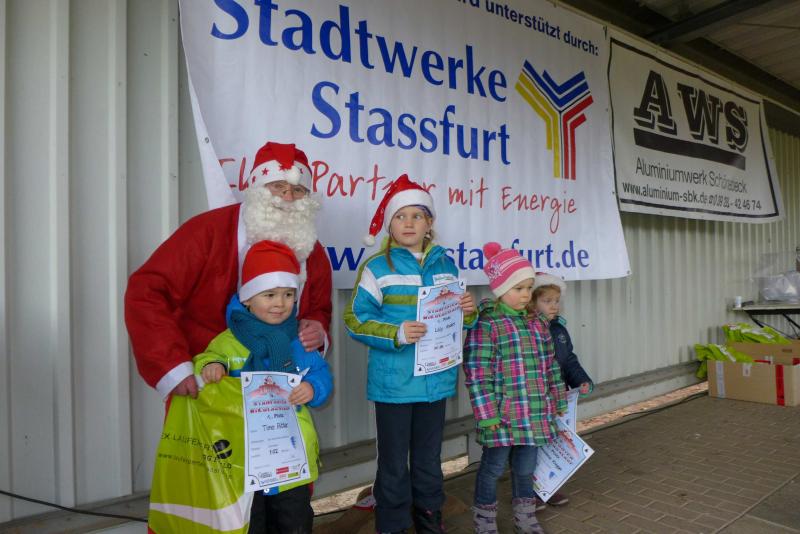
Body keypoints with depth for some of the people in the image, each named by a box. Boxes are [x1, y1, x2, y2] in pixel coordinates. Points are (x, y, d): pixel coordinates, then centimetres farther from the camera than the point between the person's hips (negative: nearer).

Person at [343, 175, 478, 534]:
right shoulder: (377, 267, -8)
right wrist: (395, 334, -23)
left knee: (429, 459, 21)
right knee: (394, 464, 8)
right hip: (394, 382, -4)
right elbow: (355, 319, -11)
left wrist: (469, 312, -6)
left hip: (436, 380, 5)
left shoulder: (446, 265, 8)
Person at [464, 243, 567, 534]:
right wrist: (488, 414, -17)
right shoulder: (486, 324, -14)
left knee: (526, 466, 19)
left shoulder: (537, 323, 9)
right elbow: (478, 375, -16)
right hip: (502, 415, -6)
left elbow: (550, 366, 15)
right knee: (494, 466, 9)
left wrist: (558, 401, 16)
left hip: (535, 414, 6)